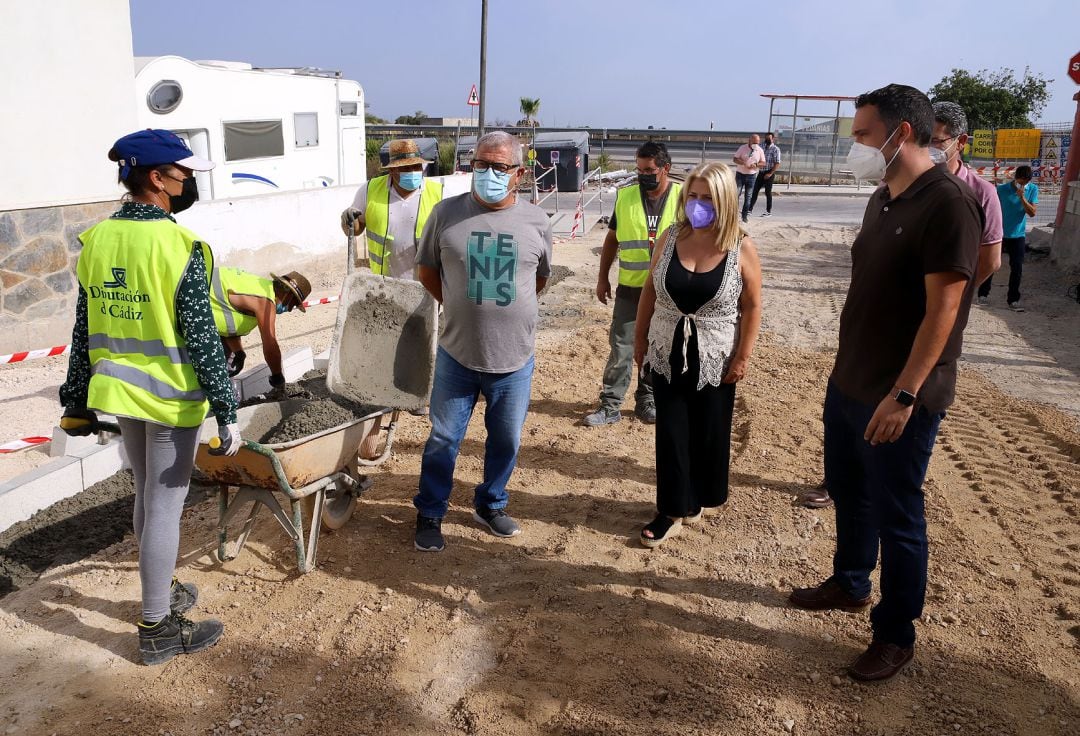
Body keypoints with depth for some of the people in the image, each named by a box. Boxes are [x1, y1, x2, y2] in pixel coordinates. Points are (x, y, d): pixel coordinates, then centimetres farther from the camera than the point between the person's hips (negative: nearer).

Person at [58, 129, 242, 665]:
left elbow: (84, 331, 7)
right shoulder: (180, 247, -18)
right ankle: (157, 628, 16)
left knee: (145, 496, 22)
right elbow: (202, 338, -18)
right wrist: (227, 411, -13)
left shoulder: (96, 240, 2)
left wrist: (77, 400, 16)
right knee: (165, 507, 4)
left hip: (119, 392, 7)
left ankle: (160, 591, 40)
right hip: (170, 398, -7)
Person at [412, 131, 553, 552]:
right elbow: (426, 269, 8)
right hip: (457, 355, -1)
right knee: (443, 440, 10)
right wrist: (458, 306, 6)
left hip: (514, 359, 2)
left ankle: (491, 505, 38)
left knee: (506, 441, 15)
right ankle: (429, 515, 29)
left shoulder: (536, 221, -1)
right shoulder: (447, 213, -5)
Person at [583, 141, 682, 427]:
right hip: (630, 288, 0)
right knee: (621, 348, 0)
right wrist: (602, 277, 7)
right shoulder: (625, 196, 0)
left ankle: (646, 400, 26)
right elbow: (612, 239, 9)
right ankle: (610, 406, 8)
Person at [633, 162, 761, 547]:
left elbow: (752, 307, -6)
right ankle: (672, 509, 15)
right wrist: (640, 338, 7)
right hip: (667, 355, 2)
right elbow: (650, 291, 6)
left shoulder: (741, 248, -11)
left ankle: (695, 499, 31)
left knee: (708, 434, 11)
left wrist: (743, 357, -8)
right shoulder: (671, 237, -2)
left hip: (715, 360, -2)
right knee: (671, 433, 5)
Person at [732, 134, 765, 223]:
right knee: (736, 194, -8)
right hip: (740, 174, -2)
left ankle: (745, 215, 12)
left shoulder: (760, 150, -1)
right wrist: (743, 163, -25)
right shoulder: (743, 148, -7)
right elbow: (735, 159, -8)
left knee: (748, 196, 5)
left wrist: (756, 164, -19)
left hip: (751, 175, 2)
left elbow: (763, 163, 3)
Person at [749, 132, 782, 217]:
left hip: (769, 173, -6)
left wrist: (770, 173, -19)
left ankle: (769, 212, 9)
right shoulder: (762, 147, 11)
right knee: (755, 190, 3)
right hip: (761, 172, 6)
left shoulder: (775, 149, -8)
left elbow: (777, 164, -13)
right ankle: (750, 209, 9)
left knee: (768, 192, 0)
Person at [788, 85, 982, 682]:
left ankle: (895, 634, 23)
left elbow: (942, 310, -21)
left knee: (896, 516, 5)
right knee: (847, 492, 22)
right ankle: (849, 584, 43)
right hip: (848, 384, 8)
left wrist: (903, 396, -23)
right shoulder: (882, 200, 8)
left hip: (899, 399, -8)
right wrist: (847, 368, 15)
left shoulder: (947, 204, -18)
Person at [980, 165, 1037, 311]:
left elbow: (1032, 213, -11)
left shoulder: (1032, 189, -5)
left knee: (1017, 268, -1)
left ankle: (1013, 299, 8)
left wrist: (1022, 197, -23)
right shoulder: (1002, 189, -11)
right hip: (998, 233, -1)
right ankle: (983, 294, 23)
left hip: (1018, 235, 1)